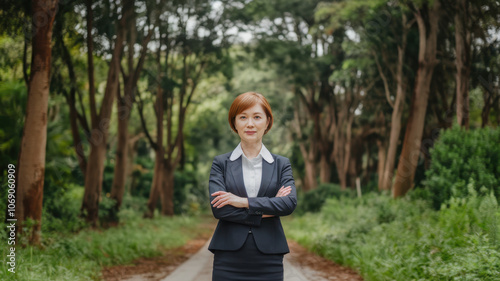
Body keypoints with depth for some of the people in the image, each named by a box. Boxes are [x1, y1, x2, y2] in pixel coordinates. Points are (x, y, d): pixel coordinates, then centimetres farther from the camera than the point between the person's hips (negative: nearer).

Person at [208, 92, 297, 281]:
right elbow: (217, 208, -7)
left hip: (268, 264, 1)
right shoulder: (221, 163, 6)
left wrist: (243, 201, -12)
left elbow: (290, 203, -8)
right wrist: (263, 212, -10)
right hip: (229, 262, -1)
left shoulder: (281, 164, 9)